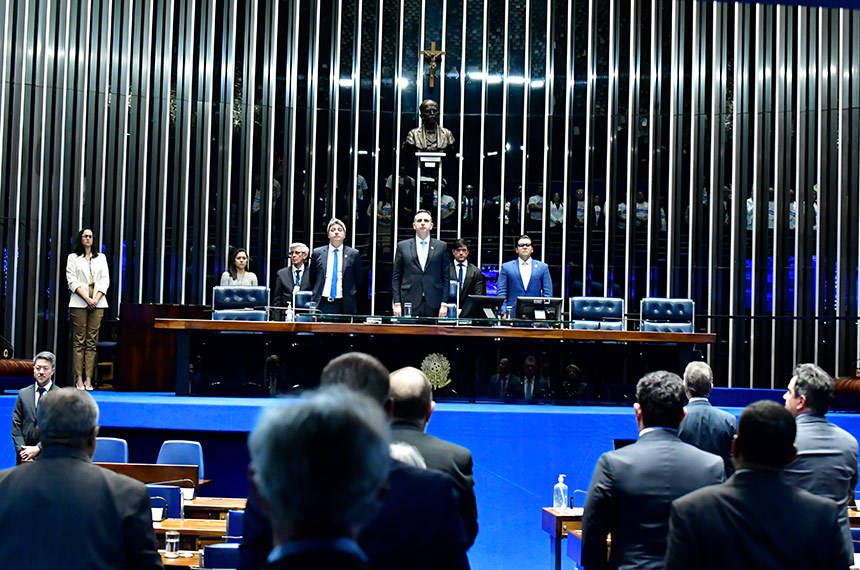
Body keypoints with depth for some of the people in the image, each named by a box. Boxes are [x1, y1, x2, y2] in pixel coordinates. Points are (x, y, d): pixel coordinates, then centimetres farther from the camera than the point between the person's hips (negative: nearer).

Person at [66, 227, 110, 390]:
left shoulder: (101, 258, 17)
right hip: (79, 303, -2)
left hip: (98, 303, 2)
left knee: (92, 342, -1)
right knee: (79, 341, -4)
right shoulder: (73, 258, 9)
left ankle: (88, 379, -3)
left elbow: (105, 280, 8)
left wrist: (96, 299, -7)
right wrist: (87, 299, -12)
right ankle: (79, 379, -5)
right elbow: (72, 281, -1)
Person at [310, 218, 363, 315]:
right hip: (322, 305, 1)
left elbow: (358, 280, 11)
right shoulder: (317, 253, 9)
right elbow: (311, 278, 17)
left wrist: (350, 296, 8)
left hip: (344, 306, -1)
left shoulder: (353, 254, 5)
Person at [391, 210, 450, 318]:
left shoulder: (441, 247, 9)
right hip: (409, 303, 0)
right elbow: (396, 277, 8)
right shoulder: (402, 246, 8)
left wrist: (444, 304, 0)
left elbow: (446, 277, 7)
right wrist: (397, 303, 0)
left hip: (433, 304, 0)